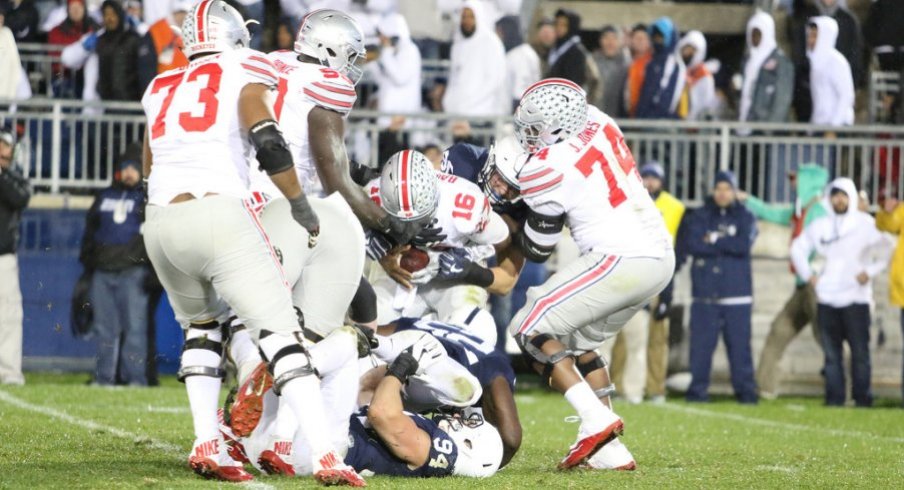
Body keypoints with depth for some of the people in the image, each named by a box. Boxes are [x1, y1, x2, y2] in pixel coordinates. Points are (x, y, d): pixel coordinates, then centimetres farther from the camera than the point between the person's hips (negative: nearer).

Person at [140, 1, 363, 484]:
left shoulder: (160, 89, 23)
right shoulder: (243, 73, 8)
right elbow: (268, 143, -7)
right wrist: (301, 207, 2)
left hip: (160, 222, 5)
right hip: (219, 215, -5)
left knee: (201, 325, 26)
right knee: (280, 332, -5)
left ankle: (207, 444, 12)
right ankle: (325, 456, -17)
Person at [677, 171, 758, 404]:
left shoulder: (745, 218, 10)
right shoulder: (699, 217, 10)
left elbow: (743, 244, -7)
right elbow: (687, 245, -6)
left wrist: (714, 240, -3)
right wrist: (727, 245, -4)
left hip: (736, 294, 0)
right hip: (705, 294, 0)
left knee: (739, 344, -3)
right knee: (701, 344, -3)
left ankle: (745, 390, 1)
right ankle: (698, 389, 2)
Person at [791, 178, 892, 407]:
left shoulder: (866, 224, -1)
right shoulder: (819, 226, 10)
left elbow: (885, 249, -2)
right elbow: (798, 248, 21)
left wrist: (870, 272, -9)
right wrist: (808, 275, 12)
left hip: (856, 297, -3)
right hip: (827, 299, 3)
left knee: (860, 351, -6)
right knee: (831, 352, 3)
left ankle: (862, 397, -2)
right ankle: (834, 397, 6)